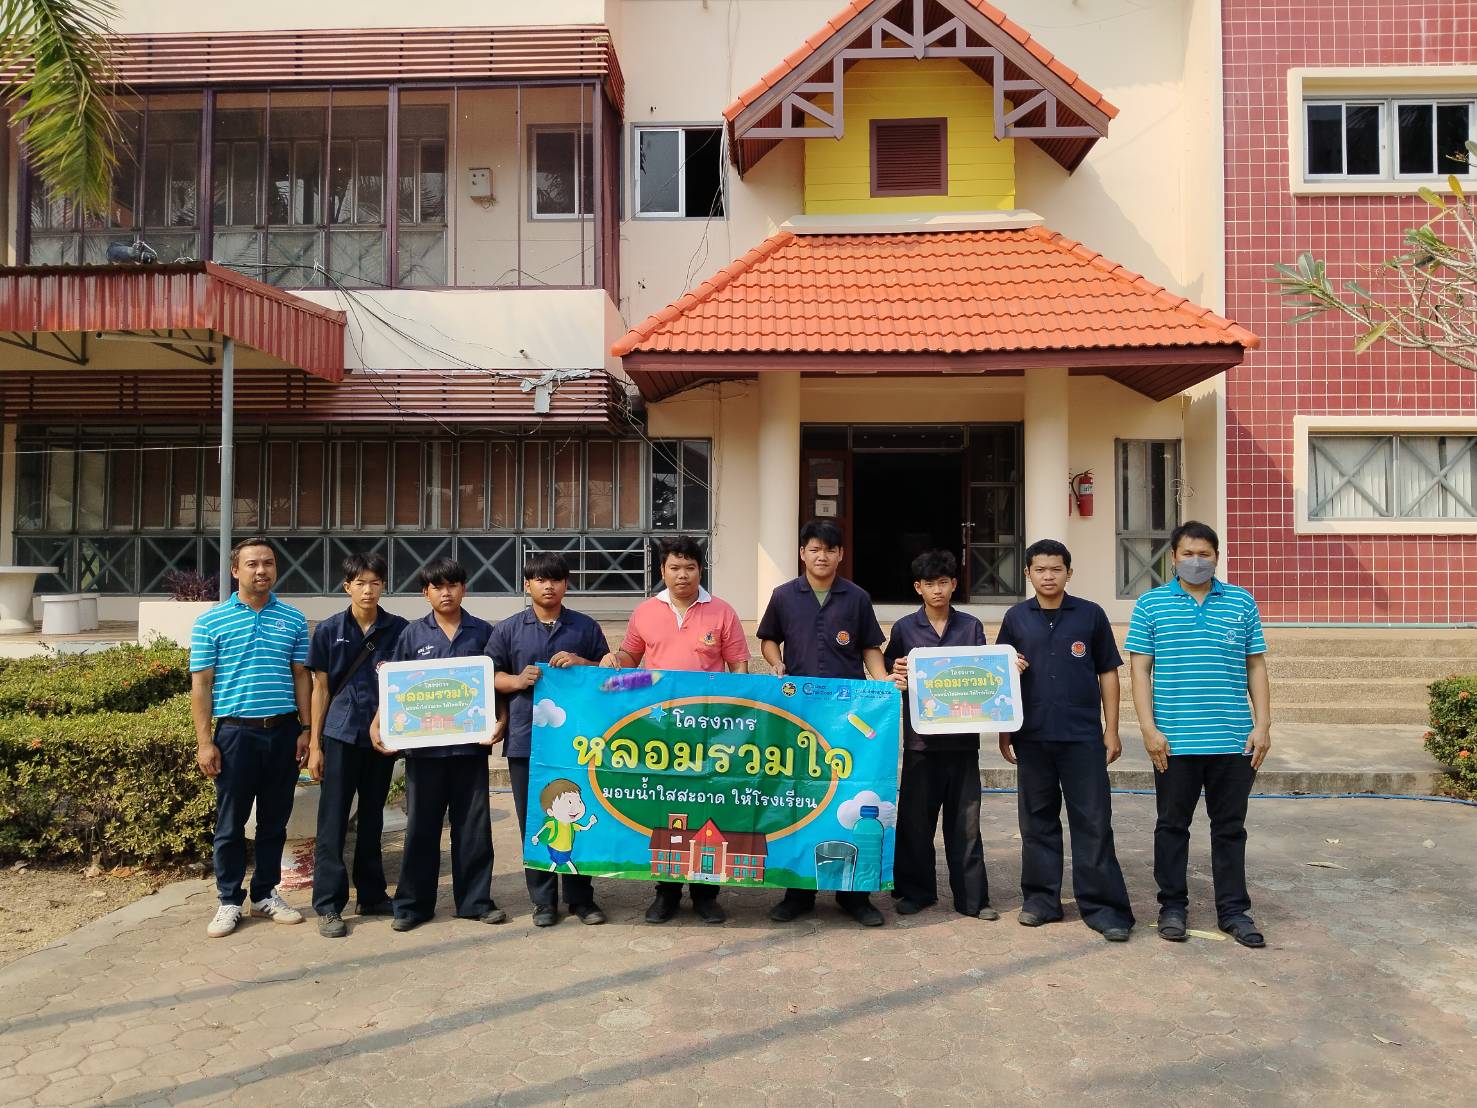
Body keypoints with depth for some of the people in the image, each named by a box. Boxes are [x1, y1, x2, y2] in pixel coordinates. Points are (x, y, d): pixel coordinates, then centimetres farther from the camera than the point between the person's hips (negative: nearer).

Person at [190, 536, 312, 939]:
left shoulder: (293, 620, 6)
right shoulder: (211, 622, -1)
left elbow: (301, 678, 8)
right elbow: (200, 685, -1)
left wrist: (305, 730, 3)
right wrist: (204, 742, -6)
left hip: (283, 730, 2)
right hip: (236, 731, -2)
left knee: (275, 819, 11)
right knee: (231, 822, 6)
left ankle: (266, 894, 24)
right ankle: (229, 901, 19)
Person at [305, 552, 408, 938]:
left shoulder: (398, 629, 1)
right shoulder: (329, 631, -1)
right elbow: (321, 688, 2)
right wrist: (315, 744, 0)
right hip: (341, 735, -1)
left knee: (372, 818, 13)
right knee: (333, 821, 0)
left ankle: (372, 895, 24)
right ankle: (328, 905, 8)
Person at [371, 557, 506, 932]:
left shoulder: (483, 632, 4)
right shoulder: (413, 633, 5)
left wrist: (501, 720, -9)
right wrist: (377, 723, -7)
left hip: (471, 742, 0)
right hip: (424, 743, 0)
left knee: (473, 823, 6)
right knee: (421, 824, 7)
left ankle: (475, 900, 17)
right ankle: (412, 904, 18)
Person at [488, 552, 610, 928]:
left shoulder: (586, 627, 7)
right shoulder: (508, 629, 6)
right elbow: (490, 676, 8)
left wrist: (582, 663, -9)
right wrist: (518, 680, -12)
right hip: (526, 739, 0)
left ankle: (581, 897, 19)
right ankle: (543, 900, 18)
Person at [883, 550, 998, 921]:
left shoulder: (971, 627, 8)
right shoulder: (904, 628, 4)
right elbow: (888, 674, 6)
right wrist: (897, 675, -16)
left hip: (962, 737, 1)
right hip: (921, 737, -1)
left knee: (965, 820, 6)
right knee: (916, 819, 6)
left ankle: (971, 897, 15)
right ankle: (917, 891, 20)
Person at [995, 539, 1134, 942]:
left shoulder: (1091, 615, 2)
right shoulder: (1016, 618, 5)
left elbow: (1108, 674, 5)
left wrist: (1111, 731, 1)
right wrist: (1003, 731, 7)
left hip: (1083, 737, -1)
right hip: (1032, 738, 2)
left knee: (1093, 822, 1)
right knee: (1037, 821, 10)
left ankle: (1103, 906, 9)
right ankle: (1041, 899, 21)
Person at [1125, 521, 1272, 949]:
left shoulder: (1242, 602, 8)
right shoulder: (1151, 604, 3)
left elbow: (1256, 667, 9)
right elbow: (1139, 669, 0)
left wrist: (1263, 724, 1)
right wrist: (1148, 728, -8)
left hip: (1234, 739, 2)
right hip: (1174, 740, -1)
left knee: (1230, 827, 10)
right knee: (1172, 825, 8)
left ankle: (1233, 909, 21)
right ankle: (1173, 906, 20)